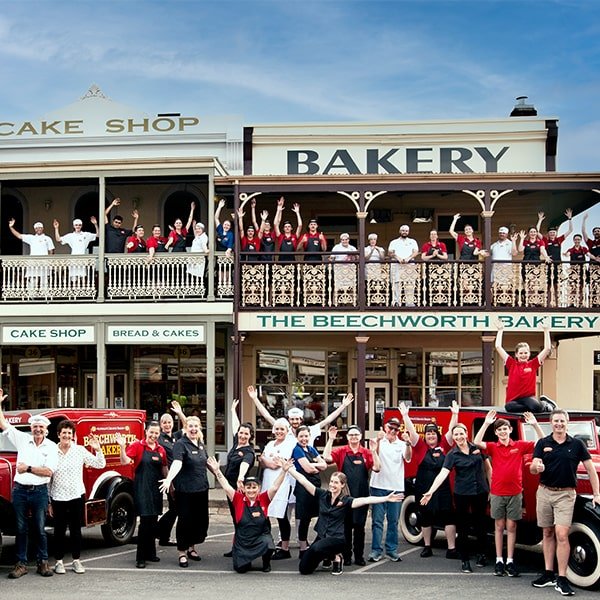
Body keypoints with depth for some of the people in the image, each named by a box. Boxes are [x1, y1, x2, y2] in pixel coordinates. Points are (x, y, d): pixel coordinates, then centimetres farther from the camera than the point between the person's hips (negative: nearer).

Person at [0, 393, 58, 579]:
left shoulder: (51, 447, 0)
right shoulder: (22, 439, 7)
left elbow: (48, 471, -10)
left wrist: (28, 468, -13)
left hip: (39, 492, -2)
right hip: (20, 490, 2)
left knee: (39, 529, 4)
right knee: (21, 529, 5)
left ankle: (43, 562, 13)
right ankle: (21, 564, 10)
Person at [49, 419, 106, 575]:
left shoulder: (80, 450, 0)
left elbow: (100, 464, 1)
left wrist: (97, 449, -15)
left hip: (77, 496, 1)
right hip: (58, 498, -1)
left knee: (76, 530, 8)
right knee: (59, 531, 6)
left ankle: (76, 560, 17)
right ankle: (59, 561, 15)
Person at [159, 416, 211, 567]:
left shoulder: (201, 444, 10)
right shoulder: (180, 444, -12)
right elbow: (177, 463, -29)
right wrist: (169, 479, -45)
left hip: (201, 488, 7)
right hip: (185, 490, -7)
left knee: (201, 520, 11)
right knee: (185, 521, -2)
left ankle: (191, 547, 29)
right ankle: (182, 553, 9)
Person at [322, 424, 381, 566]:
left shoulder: (366, 453, 5)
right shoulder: (341, 451, 2)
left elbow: (377, 468, -5)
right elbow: (326, 458, -13)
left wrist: (374, 451, -15)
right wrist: (330, 439, -17)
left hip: (361, 495, 1)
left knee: (359, 526, 7)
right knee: (345, 526, 4)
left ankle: (359, 556, 15)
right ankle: (346, 556, 12)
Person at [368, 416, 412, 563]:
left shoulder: (402, 444, 9)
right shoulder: (379, 442, 3)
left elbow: (408, 458, -8)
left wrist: (408, 443, -25)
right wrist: (379, 440, -28)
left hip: (396, 487, 2)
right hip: (379, 486, -2)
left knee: (393, 521, 7)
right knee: (377, 520, -2)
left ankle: (392, 549, 15)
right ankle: (376, 550, 2)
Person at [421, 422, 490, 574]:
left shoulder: (477, 448, 1)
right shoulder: (452, 455, -5)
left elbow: (487, 467, 9)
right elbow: (442, 474, -14)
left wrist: (491, 487, 6)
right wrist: (430, 491, -25)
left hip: (480, 492, 2)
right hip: (462, 494, -2)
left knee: (480, 524, 12)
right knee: (463, 527, 2)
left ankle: (481, 554, 32)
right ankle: (465, 560, 10)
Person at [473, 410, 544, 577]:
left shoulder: (519, 446, 1)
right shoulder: (493, 447, -1)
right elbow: (477, 442, -18)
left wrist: (535, 425, -15)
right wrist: (486, 423, -23)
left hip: (515, 493, 0)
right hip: (497, 493, 0)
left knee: (511, 527, 5)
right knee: (499, 526, 7)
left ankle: (510, 561, 10)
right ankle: (499, 561, 13)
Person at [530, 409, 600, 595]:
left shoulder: (577, 444, 1)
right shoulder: (542, 443, 4)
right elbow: (532, 468, -3)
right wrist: (536, 467, -28)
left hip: (566, 494, -2)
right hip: (544, 492, 3)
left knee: (562, 535, -12)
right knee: (548, 533, 11)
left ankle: (561, 579, -7)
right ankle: (548, 574, 19)